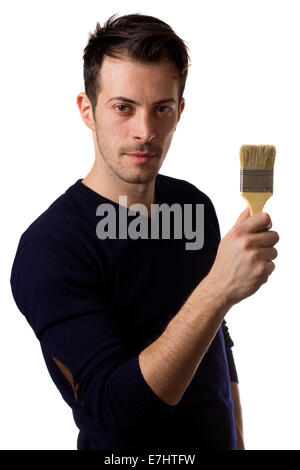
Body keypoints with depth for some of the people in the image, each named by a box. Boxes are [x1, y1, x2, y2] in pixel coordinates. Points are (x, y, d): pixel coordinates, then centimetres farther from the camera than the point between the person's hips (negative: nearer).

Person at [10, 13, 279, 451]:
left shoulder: (195, 203, -5)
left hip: (216, 437, 6)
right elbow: (117, 411, -32)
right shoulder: (49, 247, -25)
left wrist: (238, 437, 8)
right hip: (125, 449, -5)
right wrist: (220, 287, -38)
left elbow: (217, 337, 7)